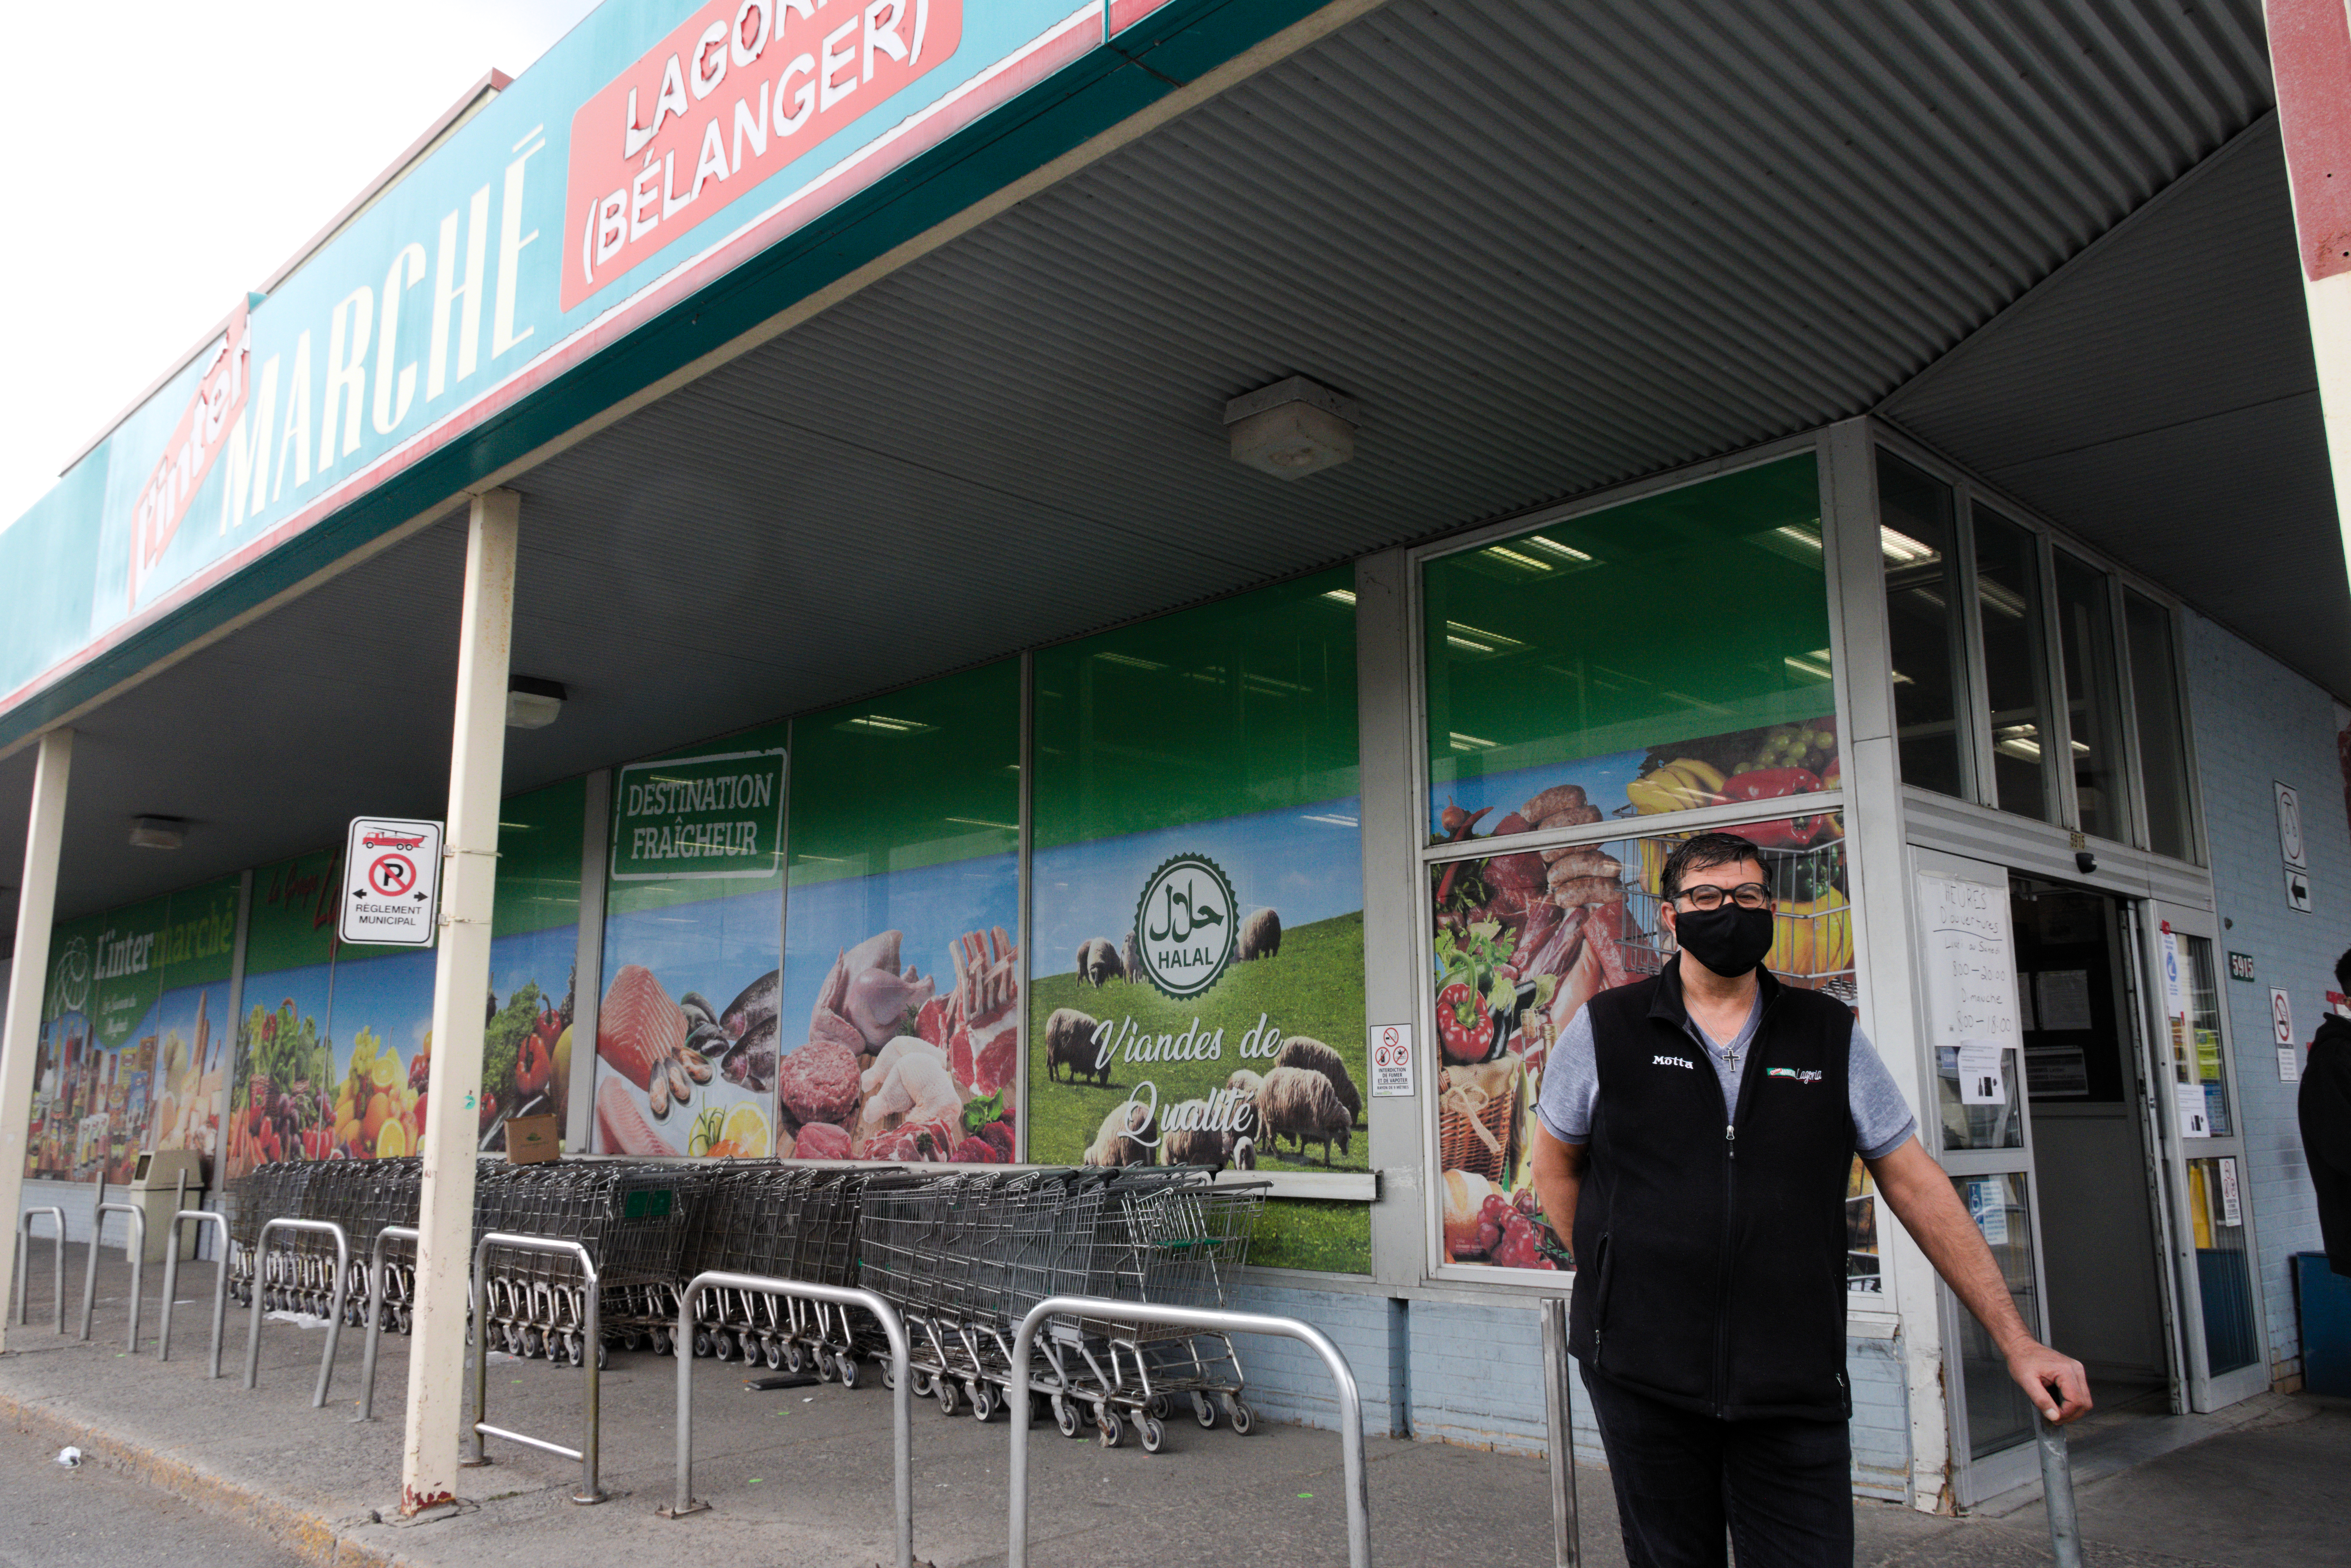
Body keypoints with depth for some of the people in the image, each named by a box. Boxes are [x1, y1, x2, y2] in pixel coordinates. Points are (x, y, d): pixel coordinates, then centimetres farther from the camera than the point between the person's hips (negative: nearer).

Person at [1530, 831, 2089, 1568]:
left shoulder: (1832, 1036, 5)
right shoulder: (1606, 1030, 0)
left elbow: (1915, 1183, 7)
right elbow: (1555, 1164, 12)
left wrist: (2017, 1341, 3)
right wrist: (1617, 1276, 4)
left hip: (1796, 1394, 1)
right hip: (1642, 1379, -1)